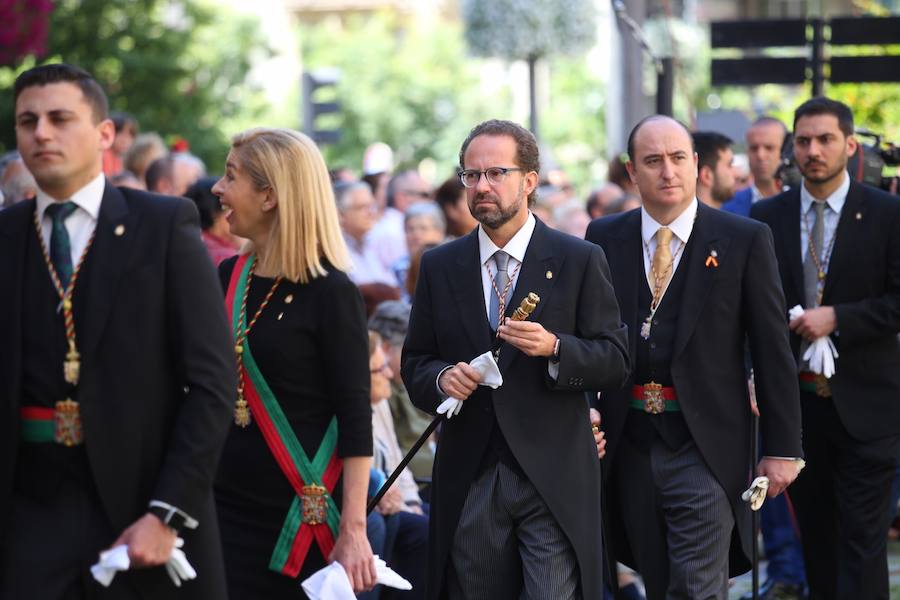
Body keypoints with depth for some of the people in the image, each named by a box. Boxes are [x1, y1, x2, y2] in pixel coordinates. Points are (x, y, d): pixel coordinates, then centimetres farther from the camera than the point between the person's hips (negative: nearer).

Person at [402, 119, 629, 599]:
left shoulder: (580, 261, 1)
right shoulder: (440, 267, 10)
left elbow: (615, 362, -1)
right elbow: (414, 363, 12)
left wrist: (554, 348, -19)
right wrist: (441, 378, -10)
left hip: (553, 478, -3)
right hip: (468, 481, 3)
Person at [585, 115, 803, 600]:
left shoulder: (744, 240, -3)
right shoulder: (604, 238, 5)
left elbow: (773, 353, -2)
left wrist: (782, 449, -4)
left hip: (706, 446, -3)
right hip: (630, 447, 4)